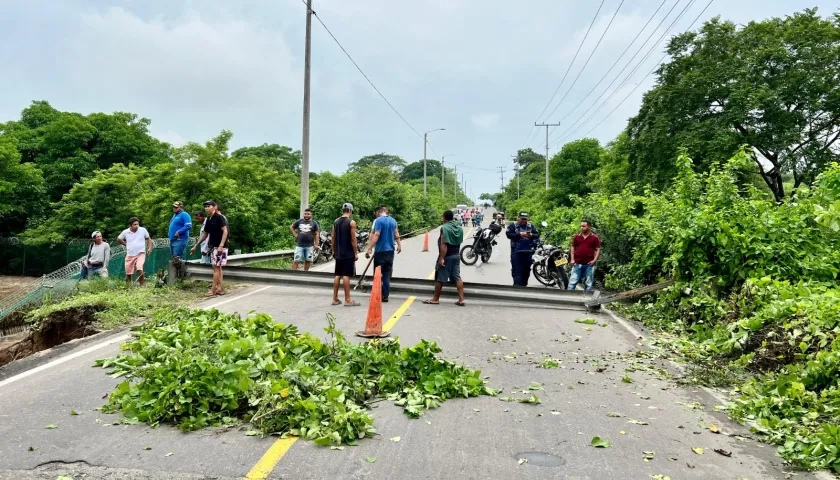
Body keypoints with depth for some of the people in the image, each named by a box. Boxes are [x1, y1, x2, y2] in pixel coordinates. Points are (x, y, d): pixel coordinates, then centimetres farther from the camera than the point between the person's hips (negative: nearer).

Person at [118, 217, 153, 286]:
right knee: (128, 272, 8)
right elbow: (118, 239, 16)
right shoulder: (125, 232, -1)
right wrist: (126, 245, 9)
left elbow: (148, 238, 10)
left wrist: (149, 248, -1)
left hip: (140, 254, -2)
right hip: (130, 255, 2)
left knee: (139, 268, -25)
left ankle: (142, 284, -15)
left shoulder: (143, 230, -4)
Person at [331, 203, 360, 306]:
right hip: (348, 253, -6)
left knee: (338, 275, 11)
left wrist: (333, 251, 17)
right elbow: (353, 239, -13)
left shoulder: (336, 222, 9)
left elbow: (333, 238, 10)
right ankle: (347, 300, -1)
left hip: (338, 253, 6)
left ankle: (335, 299, 15)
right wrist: (356, 253, -7)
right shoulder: (351, 222, -10)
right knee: (346, 275, -5)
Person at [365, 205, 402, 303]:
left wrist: (369, 249, -20)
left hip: (380, 251, -6)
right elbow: (396, 234, 15)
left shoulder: (378, 220, -11)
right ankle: (385, 296, 10)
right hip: (390, 250, 6)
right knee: (387, 274, 11)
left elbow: (376, 235, -19)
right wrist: (399, 245, 29)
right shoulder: (393, 220, 8)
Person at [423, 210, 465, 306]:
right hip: (456, 256, 8)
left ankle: (436, 299, 11)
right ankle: (461, 299, 3)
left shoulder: (444, 227, -17)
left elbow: (444, 244, -23)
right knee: (457, 277, 7)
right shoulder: (459, 227, 8)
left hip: (447, 256, -7)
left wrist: (441, 258, -23)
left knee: (440, 278, 3)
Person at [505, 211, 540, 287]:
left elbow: (537, 234, 7)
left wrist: (531, 235, -15)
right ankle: (517, 286, -12)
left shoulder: (531, 226, 13)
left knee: (526, 271, 10)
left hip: (528, 252, 4)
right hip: (516, 252, -4)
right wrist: (519, 234, -20)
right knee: (517, 271, -9)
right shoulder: (513, 225, 3)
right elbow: (508, 234, -10)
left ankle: (524, 285, 22)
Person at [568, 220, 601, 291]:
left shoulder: (595, 238, 1)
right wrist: (572, 259, 2)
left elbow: (598, 249, 1)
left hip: (589, 264, -1)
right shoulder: (577, 237, 8)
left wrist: (594, 260, -10)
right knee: (572, 282, -2)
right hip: (577, 264, 1)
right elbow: (573, 248, 12)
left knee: (588, 284, 7)